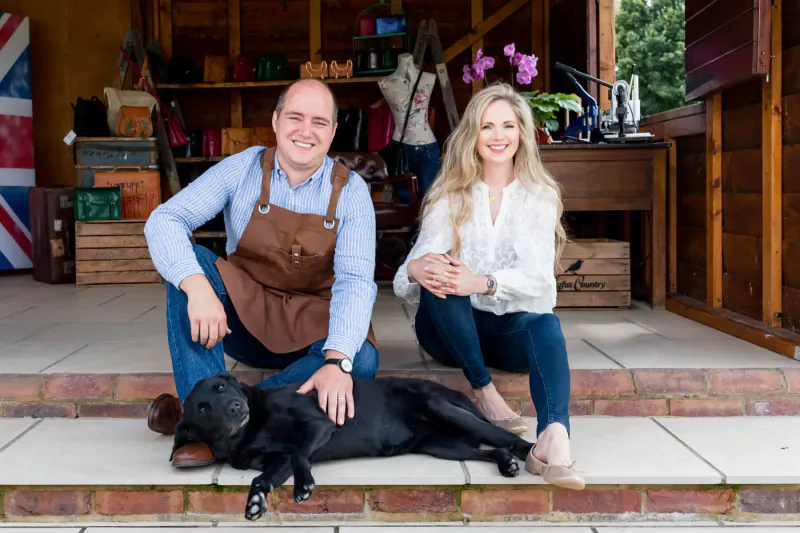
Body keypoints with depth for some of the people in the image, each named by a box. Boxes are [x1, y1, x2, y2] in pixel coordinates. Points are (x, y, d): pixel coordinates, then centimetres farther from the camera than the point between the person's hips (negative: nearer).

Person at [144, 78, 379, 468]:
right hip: (241, 320, 1)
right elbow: (163, 220, -16)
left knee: (363, 360, -29)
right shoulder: (242, 169, -7)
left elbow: (355, 281, -20)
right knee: (187, 263, -23)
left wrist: (337, 360, -37)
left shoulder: (351, 191, -9)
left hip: (312, 330, -1)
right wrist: (197, 286, -36)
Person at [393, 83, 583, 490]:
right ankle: (484, 392, -28)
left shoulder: (540, 196, 1)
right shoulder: (449, 195, 3)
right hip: (452, 329, 1)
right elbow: (424, 257, -11)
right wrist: (416, 269, -38)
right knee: (439, 277, -30)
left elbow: (538, 275, -15)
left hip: (512, 327, 0)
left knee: (546, 325, -34)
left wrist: (482, 282, -37)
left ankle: (553, 437, -58)